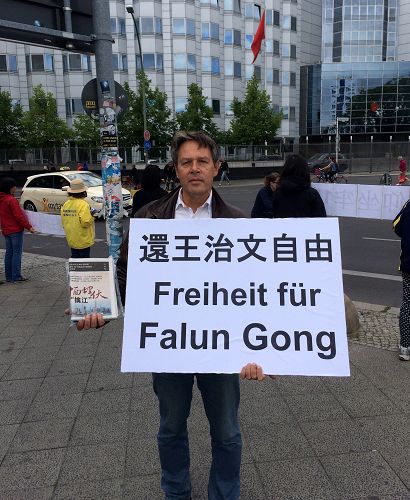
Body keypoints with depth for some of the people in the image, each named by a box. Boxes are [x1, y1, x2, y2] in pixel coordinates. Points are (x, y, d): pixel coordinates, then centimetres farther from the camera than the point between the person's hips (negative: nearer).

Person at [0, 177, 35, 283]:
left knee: (9, 253, 13)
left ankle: (8, 276, 18)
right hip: (15, 230, -8)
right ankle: (16, 277, -1)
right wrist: (29, 226, -13)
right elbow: (19, 216, -19)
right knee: (17, 253, -2)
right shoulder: (11, 200, -18)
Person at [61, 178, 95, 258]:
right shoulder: (83, 204, -18)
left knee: (74, 257, 16)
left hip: (71, 239, 7)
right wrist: (91, 217, -7)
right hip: (83, 240, -6)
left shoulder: (66, 204, 3)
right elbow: (85, 222, -24)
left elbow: (63, 221, 11)